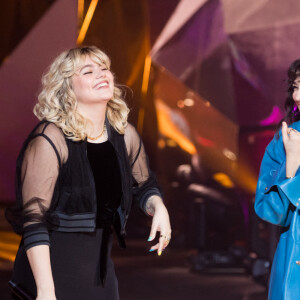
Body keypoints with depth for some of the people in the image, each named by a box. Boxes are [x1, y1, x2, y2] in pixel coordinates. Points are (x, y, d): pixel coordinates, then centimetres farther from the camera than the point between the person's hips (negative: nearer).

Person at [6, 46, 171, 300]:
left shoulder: (125, 134, 1)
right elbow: (33, 219, -20)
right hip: (51, 268, -6)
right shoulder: (49, 140, -17)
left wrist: (158, 208, -4)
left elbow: (144, 186, 19)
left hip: (100, 267, 6)